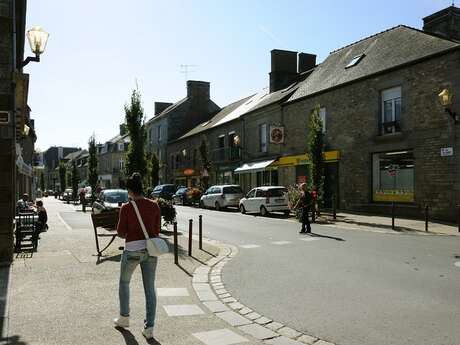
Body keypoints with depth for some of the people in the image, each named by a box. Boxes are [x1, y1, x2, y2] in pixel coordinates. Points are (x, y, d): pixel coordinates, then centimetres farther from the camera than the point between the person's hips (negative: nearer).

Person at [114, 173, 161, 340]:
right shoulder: (154, 206, 0)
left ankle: (124, 318, 34)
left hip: (132, 250, -3)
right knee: (150, 288, 9)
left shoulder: (126, 208, -11)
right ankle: (149, 327, 10)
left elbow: (121, 232, -5)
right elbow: (157, 230, 6)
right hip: (150, 249, 3)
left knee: (124, 282, 22)